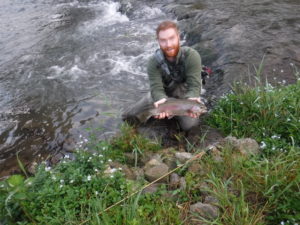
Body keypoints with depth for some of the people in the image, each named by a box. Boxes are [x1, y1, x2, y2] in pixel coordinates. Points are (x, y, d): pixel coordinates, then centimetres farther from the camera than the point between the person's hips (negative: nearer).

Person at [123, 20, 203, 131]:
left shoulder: (192, 56, -26)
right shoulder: (154, 62, -22)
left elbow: (194, 84, -29)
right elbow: (156, 88, -29)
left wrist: (191, 100, -51)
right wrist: (162, 100, -53)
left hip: (185, 92, -1)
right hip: (165, 93, 2)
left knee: (189, 124, -22)